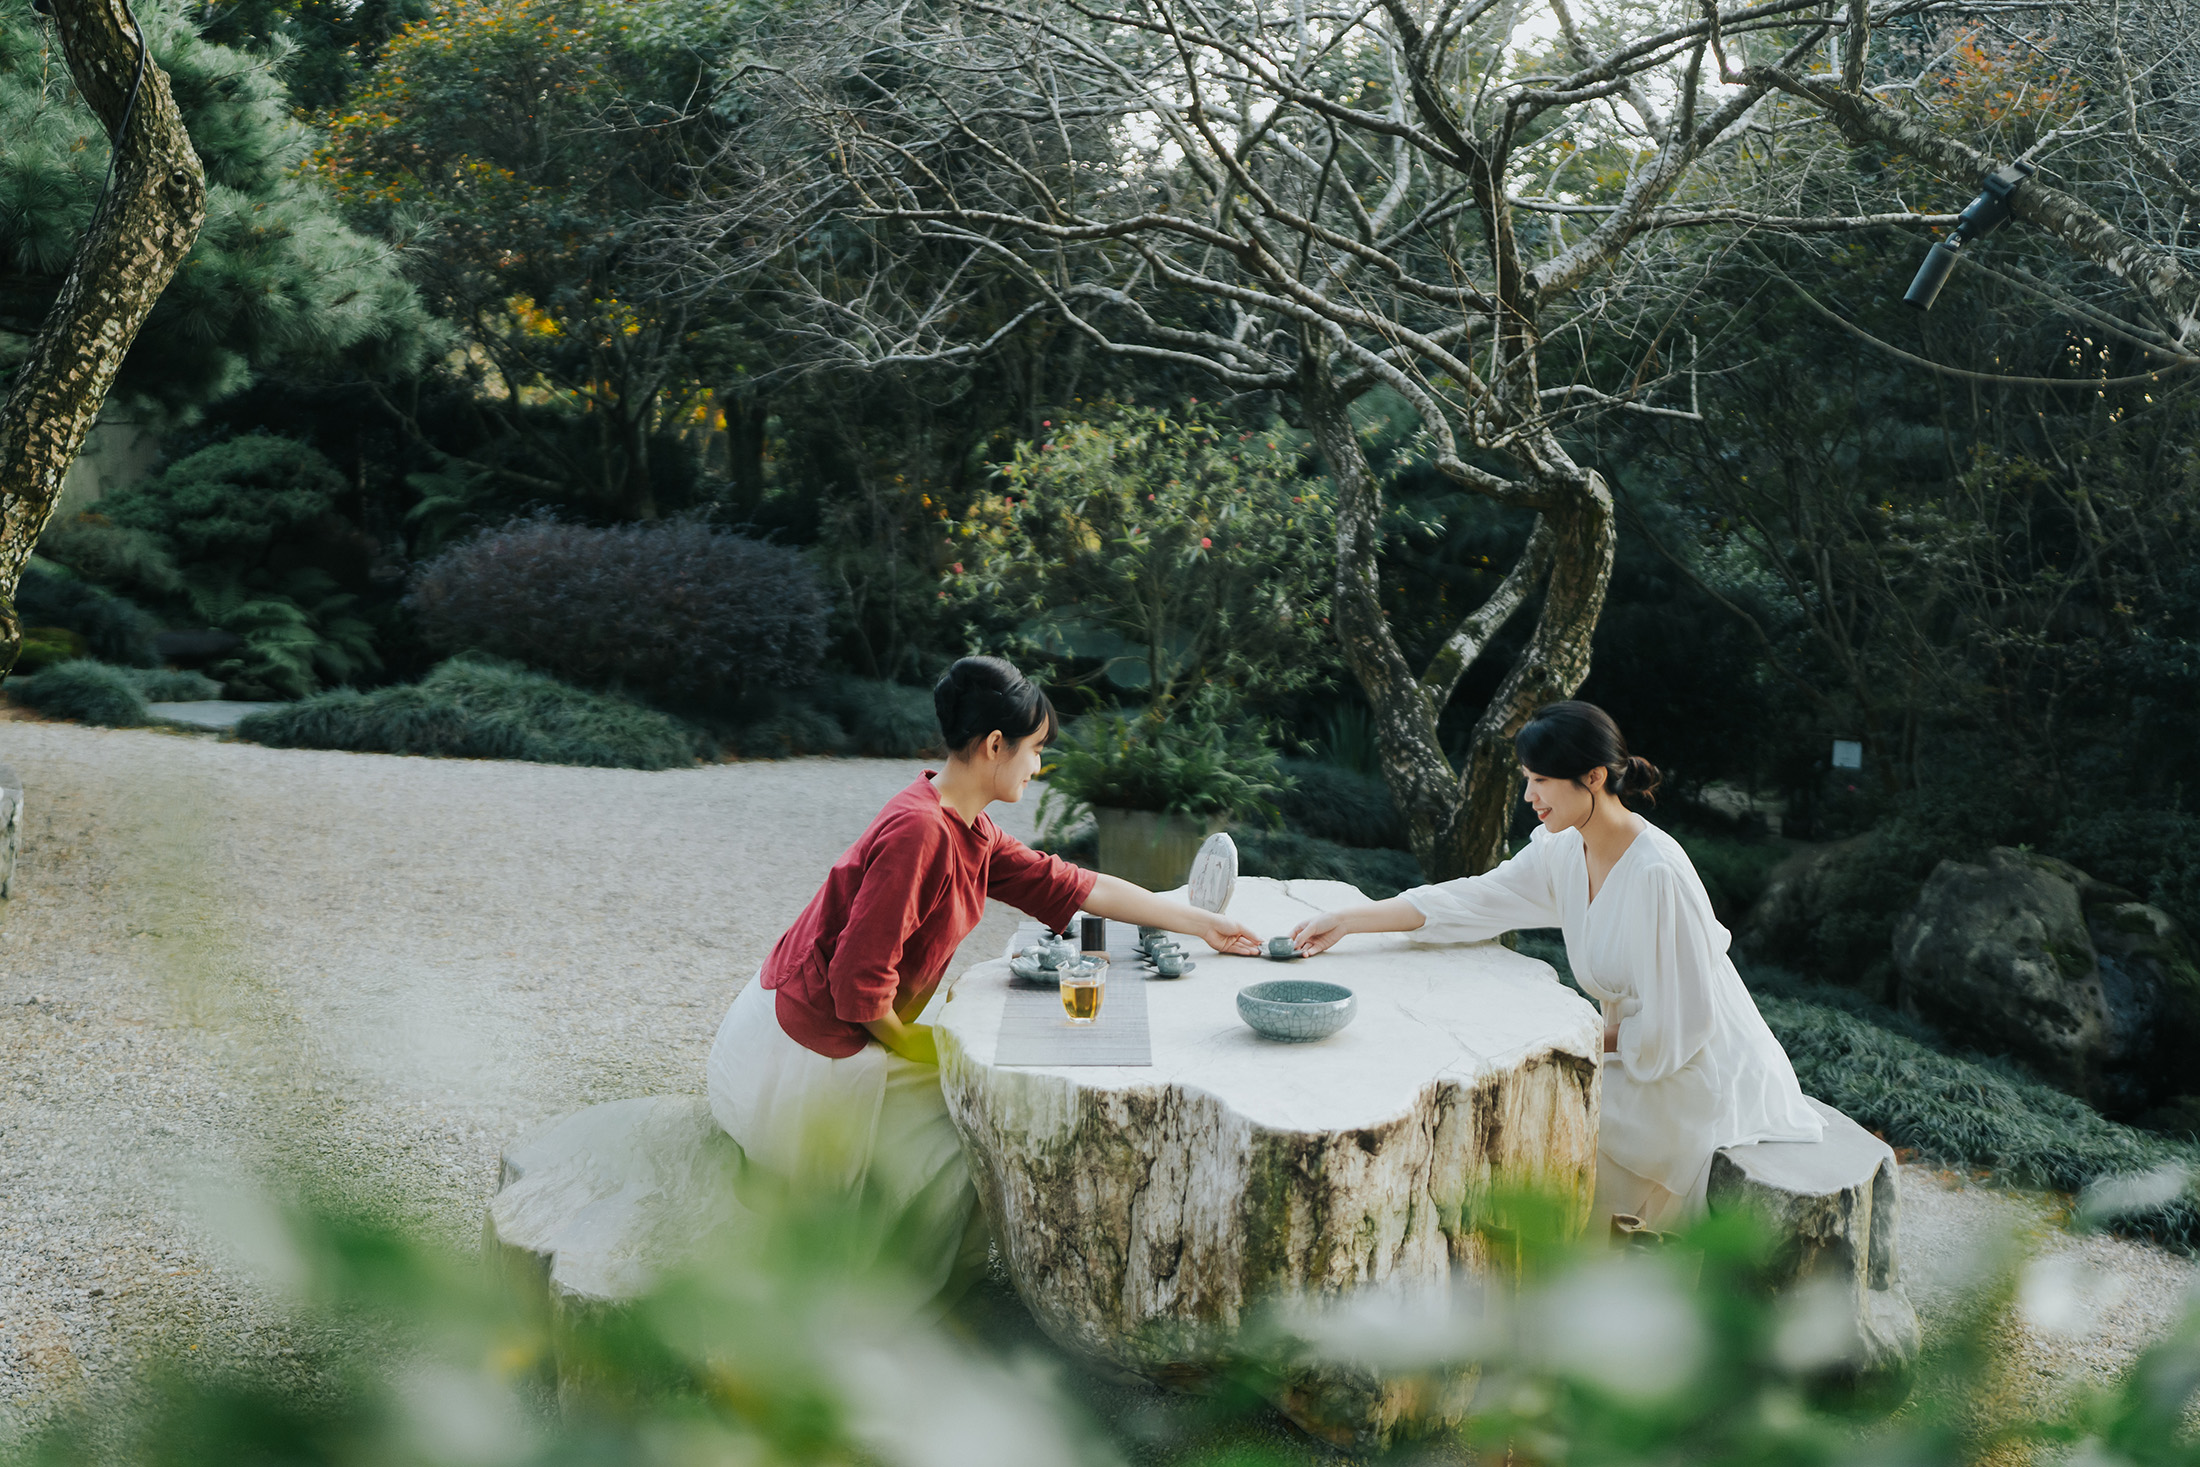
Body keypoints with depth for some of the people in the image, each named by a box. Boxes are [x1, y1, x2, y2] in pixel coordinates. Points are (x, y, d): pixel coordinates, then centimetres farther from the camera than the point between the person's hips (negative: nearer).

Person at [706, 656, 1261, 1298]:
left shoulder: (967, 830, 5)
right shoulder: (918, 832, -26)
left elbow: (1064, 884, 10)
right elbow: (860, 979, -28)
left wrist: (1202, 924, 12)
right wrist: (906, 1043, -9)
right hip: (809, 1046, -10)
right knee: (953, 1159, -1)